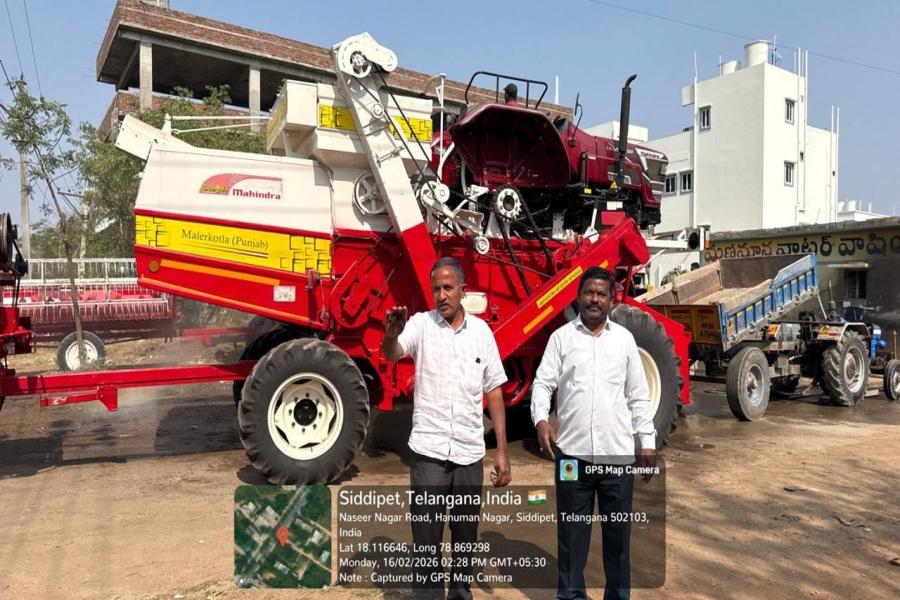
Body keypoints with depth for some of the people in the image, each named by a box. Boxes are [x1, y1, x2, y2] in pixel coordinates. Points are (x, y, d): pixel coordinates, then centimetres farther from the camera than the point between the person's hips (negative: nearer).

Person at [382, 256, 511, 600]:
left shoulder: (481, 331, 3)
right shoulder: (421, 324, -4)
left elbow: (494, 392, 6)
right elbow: (391, 354, -23)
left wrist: (502, 451, 4)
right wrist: (390, 335, -48)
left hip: (470, 453, 3)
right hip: (429, 451, -2)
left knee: (466, 535, 16)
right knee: (426, 539, 4)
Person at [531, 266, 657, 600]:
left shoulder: (624, 339, 7)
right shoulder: (561, 337, 2)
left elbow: (638, 396, 9)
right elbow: (543, 383, -3)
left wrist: (648, 441, 5)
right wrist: (541, 419, -21)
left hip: (618, 452, 1)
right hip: (572, 451, -1)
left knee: (618, 530, 13)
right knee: (571, 529, 10)